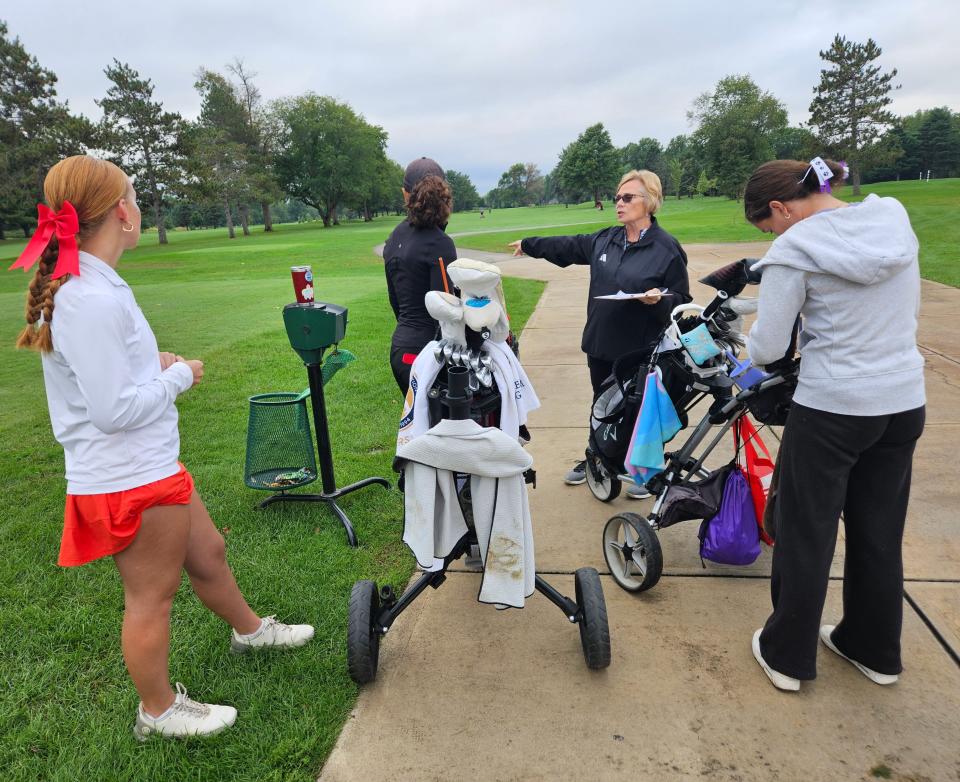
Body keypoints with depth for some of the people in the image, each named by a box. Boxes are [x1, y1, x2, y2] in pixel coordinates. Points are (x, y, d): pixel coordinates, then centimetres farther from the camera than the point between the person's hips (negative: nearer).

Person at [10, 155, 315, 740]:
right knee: (152, 597, 10)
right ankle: (159, 711, 33)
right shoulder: (93, 300, -26)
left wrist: (153, 362, 4)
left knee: (208, 551, 25)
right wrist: (179, 376, -12)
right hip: (131, 479, -10)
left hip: (150, 465, 10)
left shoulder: (76, 285, 5)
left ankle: (251, 630, 49)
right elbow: (115, 410, -27)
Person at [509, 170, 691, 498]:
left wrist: (659, 300, -28)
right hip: (601, 345, 5)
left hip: (642, 350, -5)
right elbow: (567, 247, 19)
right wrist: (528, 244, 28)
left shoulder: (667, 249, -11)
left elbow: (681, 300, -8)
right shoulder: (605, 239, 6)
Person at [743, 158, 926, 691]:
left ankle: (787, 655, 25)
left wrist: (756, 352, 8)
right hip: (904, 402, 6)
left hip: (832, 408, -6)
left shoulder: (794, 249, -15)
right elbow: (910, 309, 15)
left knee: (806, 534, 10)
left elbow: (767, 347, -13)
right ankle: (875, 651, 37)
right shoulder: (895, 218, 4)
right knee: (881, 535, 19)